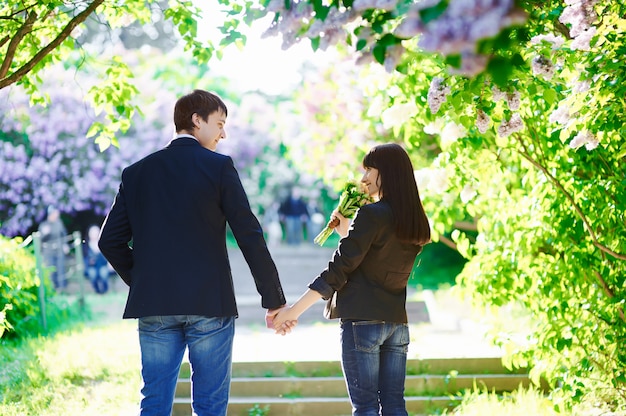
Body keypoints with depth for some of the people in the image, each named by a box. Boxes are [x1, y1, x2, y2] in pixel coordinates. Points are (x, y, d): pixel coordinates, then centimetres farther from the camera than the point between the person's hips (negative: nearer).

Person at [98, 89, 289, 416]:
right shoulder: (219, 167, -4)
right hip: (209, 303, -4)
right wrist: (274, 300, -1)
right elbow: (250, 237, -6)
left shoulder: (136, 172, 9)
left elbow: (110, 241, 7)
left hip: (153, 304, 4)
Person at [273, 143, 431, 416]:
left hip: (362, 320, -7)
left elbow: (338, 269, -15)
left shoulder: (372, 214, -12)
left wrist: (295, 310, -14)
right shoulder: (416, 222, 10)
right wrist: (348, 232, 16)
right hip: (397, 321, 7)